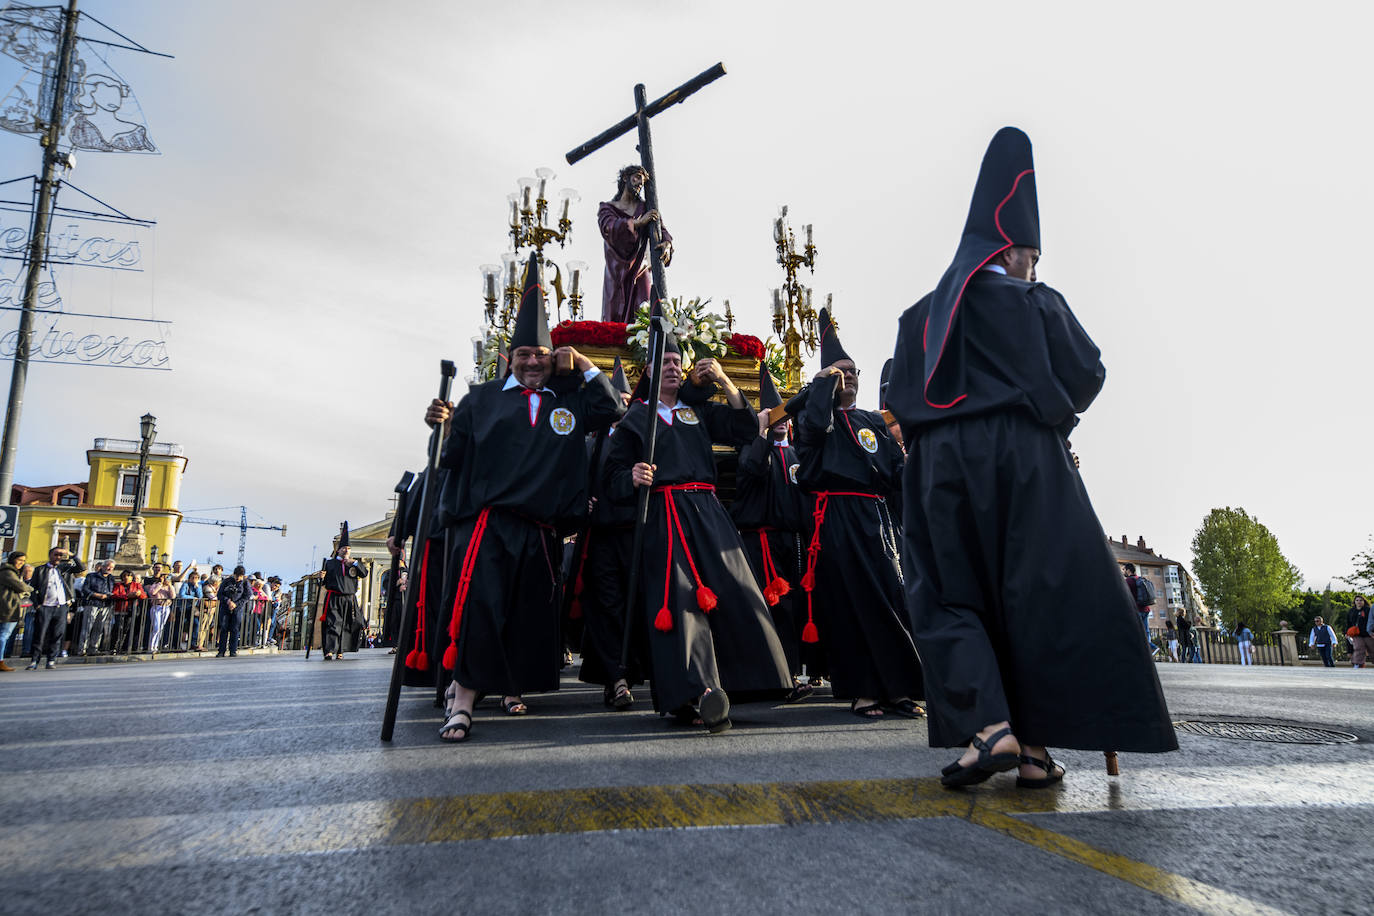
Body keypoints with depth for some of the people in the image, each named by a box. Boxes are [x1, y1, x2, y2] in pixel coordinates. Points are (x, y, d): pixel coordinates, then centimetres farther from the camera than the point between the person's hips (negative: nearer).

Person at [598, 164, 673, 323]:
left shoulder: (645, 208, 15)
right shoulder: (607, 207, 9)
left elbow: (660, 229, 2)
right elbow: (608, 228, -12)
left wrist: (667, 244, -23)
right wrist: (638, 222, -23)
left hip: (639, 271, 1)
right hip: (616, 272, -1)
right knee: (614, 318, -9)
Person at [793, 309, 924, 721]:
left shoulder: (875, 421, 21)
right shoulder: (815, 413, 10)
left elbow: (900, 471, 15)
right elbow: (815, 425, -16)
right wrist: (823, 380, -4)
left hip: (877, 518, 4)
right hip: (836, 520, -4)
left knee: (891, 596, -4)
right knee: (848, 599, -4)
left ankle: (899, 688, 1)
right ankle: (861, 690, 1)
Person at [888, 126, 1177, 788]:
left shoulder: (920, 316, 13)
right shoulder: (1038, 304, 6)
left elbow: (899, 398, 10)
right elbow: (1086, 372, 4)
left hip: (941, 468, 2)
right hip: (1026, 462, -2)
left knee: (950, 595, 5)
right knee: (1039, 594, 3)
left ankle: (987, 725, -14)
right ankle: (1035, 745, 2)